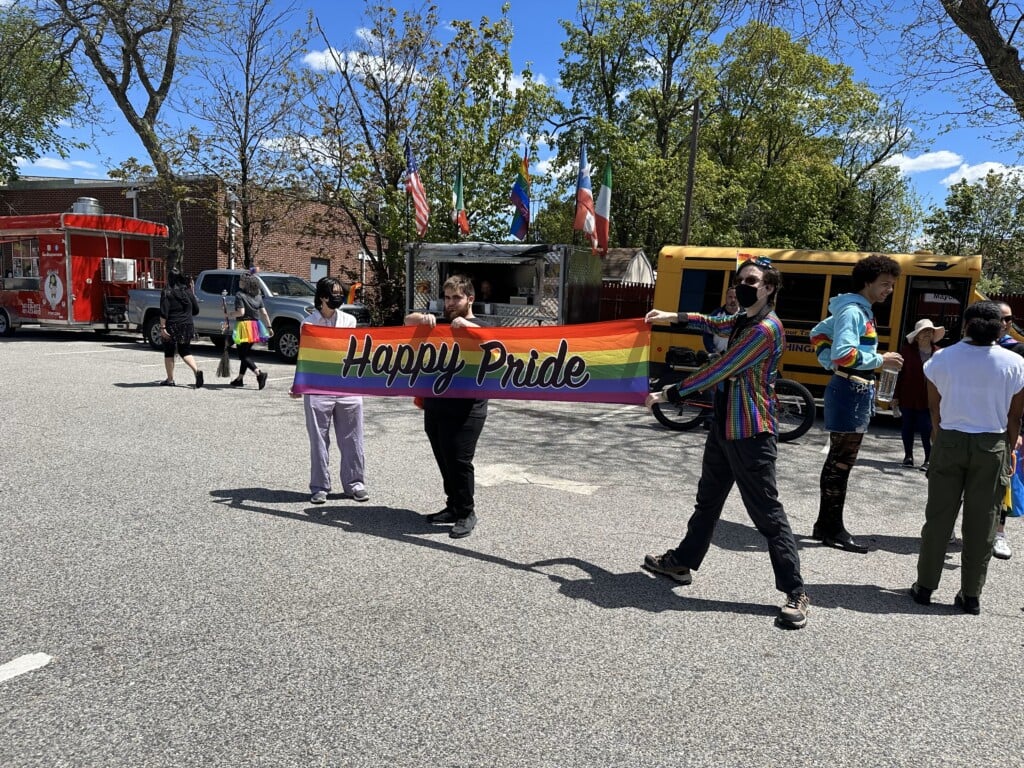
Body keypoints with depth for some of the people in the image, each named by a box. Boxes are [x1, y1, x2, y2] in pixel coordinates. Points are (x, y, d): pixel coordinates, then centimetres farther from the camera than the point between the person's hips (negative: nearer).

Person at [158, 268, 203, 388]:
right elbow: (196, 310, 9)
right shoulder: (188, 292, 3)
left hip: (172, 327, -4)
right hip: (187, 326, 4)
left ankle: (170, 379, 14)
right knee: (185, 351, 13)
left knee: (169, 353, 10)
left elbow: (163, 313, -15)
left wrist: (162, 327, -14)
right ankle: (196, 370, -12)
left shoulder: (167, 293, -9)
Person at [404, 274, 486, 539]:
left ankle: (466, 513, 7)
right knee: (444, 462, 12)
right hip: (435, 406, 6)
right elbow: (408, 320, 14)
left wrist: (466, 325, -28)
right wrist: (423, 318, -7)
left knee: (459, 461, -6)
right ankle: (453, 507, 25)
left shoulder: (477, 329, -1)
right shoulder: (439, 324, 17)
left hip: (464, 410, -6)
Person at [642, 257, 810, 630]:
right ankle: (683, 561, 34)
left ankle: (796, 593, 4)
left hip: (751, 434, -10)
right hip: (724, 427, 10)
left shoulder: (766, 329, -19)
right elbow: (715, 323, 34)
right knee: (708, 499, 20)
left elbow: (717, 371, -19)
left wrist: (669, 394, -12)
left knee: (767, 513, -5)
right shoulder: (744, 319, 11)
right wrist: (672, 316, 24)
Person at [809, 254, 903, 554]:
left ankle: (825, 525, 21)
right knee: (841, 462, -5)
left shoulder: (859, 310, 16)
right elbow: (844, 354, -26)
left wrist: (829, 362, 15)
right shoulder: (853, 311, -15)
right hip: (851, 392, -11)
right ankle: (833, 529, 1)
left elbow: (818, 332, 26)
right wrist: (881, 359, -16)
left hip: (855, 392, 11)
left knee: (839, 461, 13)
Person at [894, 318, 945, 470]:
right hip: (908, 397, 1)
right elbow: (901, 374, 1)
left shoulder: (938, 353, 0)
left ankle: (929, 459, 8)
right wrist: (896, 396, 1)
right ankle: (908, 455, 25)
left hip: (928, 399, 0)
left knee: (927, 429, -2)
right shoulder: (907, 350, -2)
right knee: (907, 427, 11)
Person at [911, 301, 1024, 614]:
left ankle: (925, 586, 16)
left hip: (949, 442, 0)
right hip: (992, 447, 0)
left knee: (938, 517, 9)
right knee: (981, 524, 8)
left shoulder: (942, 359, -6)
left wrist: (943, 439, 11)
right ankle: (971, 595, 15)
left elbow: (934, 407, -1)